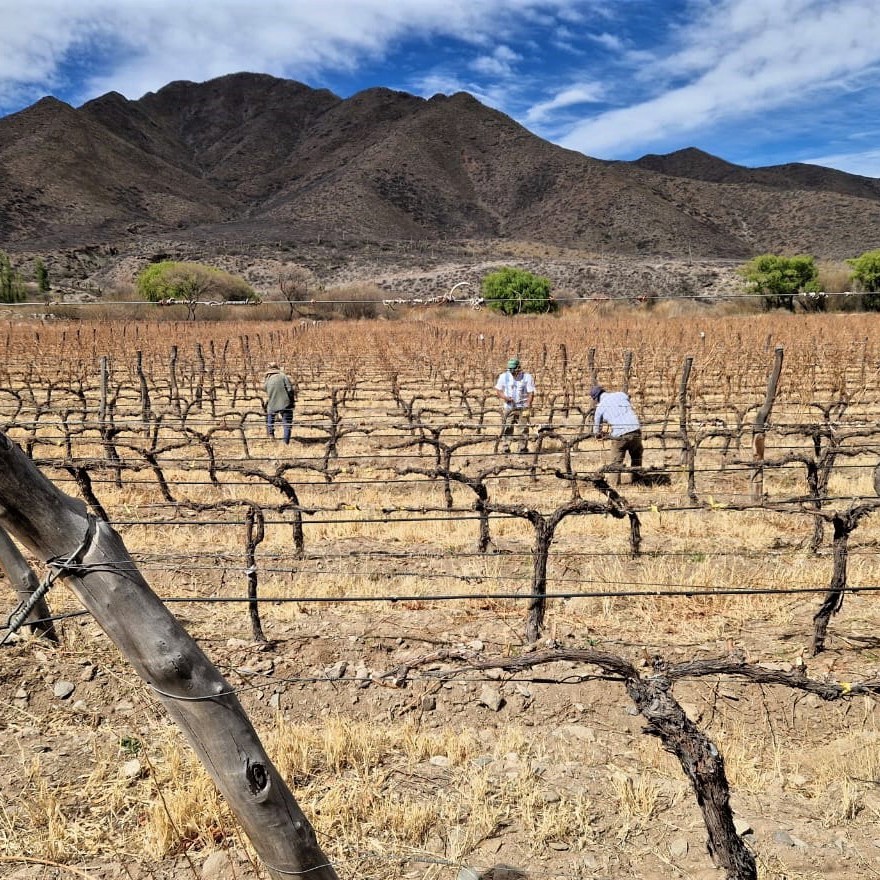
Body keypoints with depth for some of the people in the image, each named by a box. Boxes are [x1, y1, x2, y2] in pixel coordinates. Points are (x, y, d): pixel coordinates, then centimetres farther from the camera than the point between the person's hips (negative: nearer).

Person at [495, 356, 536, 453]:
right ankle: (505, 448, -1)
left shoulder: (527, 377, -2)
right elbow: (498, 391, 9)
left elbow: (531, 393, -3)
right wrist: (505, 397, -12)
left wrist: (527, 407, -13)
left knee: (524, 428, -1)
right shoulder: (504, 376, 4)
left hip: (522, 408, -1)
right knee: (507, 428, -4)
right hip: (508, 408, 1)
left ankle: (523, 447, 7)